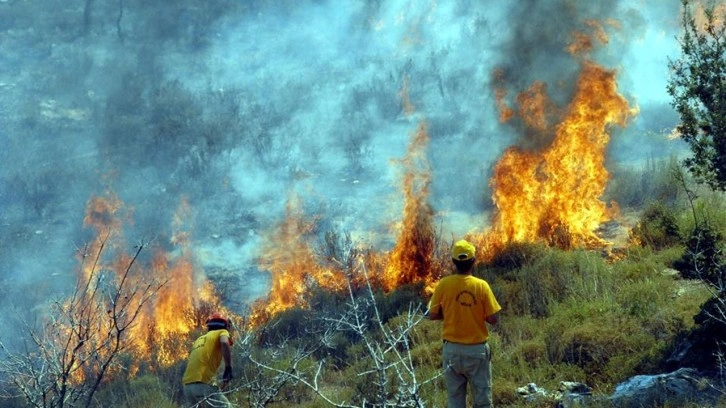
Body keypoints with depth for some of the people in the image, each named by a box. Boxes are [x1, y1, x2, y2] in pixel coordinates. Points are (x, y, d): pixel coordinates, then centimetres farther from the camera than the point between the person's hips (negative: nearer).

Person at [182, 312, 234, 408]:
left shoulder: (199, 339, 29)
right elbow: (224, 343, -15)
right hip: (204, 384, -7)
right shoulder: (222, 332, 9)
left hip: (188, 385, 7)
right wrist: (228, 368, -18)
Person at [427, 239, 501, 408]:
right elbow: (493, 319, -10)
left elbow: (432, 315, -1)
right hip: (477, 350, -2)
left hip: (452, 349, 2)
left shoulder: (443, 284, -8)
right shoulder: (481, 285, -12)